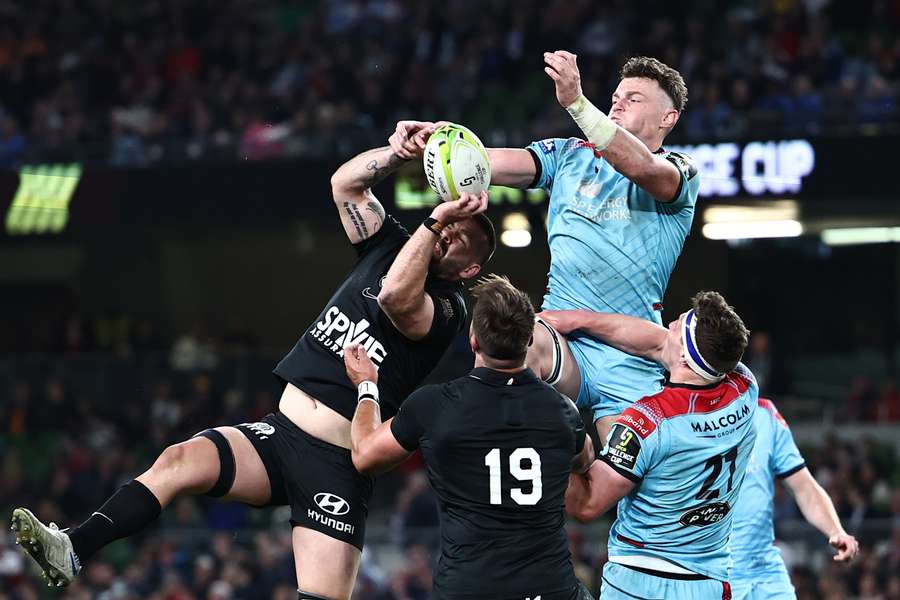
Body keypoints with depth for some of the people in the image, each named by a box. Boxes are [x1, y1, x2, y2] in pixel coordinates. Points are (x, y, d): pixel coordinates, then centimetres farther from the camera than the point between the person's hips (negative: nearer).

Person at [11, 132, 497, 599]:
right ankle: (72, 551, -33)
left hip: (337, 466, -5)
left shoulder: (448, 306, -4)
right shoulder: (392, 248, 15)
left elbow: (396, 299, -26)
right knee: (181, 459, -22)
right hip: (276, 435, 5)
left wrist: (436, 222, -21)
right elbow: (345, 182, 13)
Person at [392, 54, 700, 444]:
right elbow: (490, 162, 1)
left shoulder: (680, 173, 3)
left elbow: (641, 167, -21)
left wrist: (576, 101, -32)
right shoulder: (570, 156, 15)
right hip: (561, 338, 1)